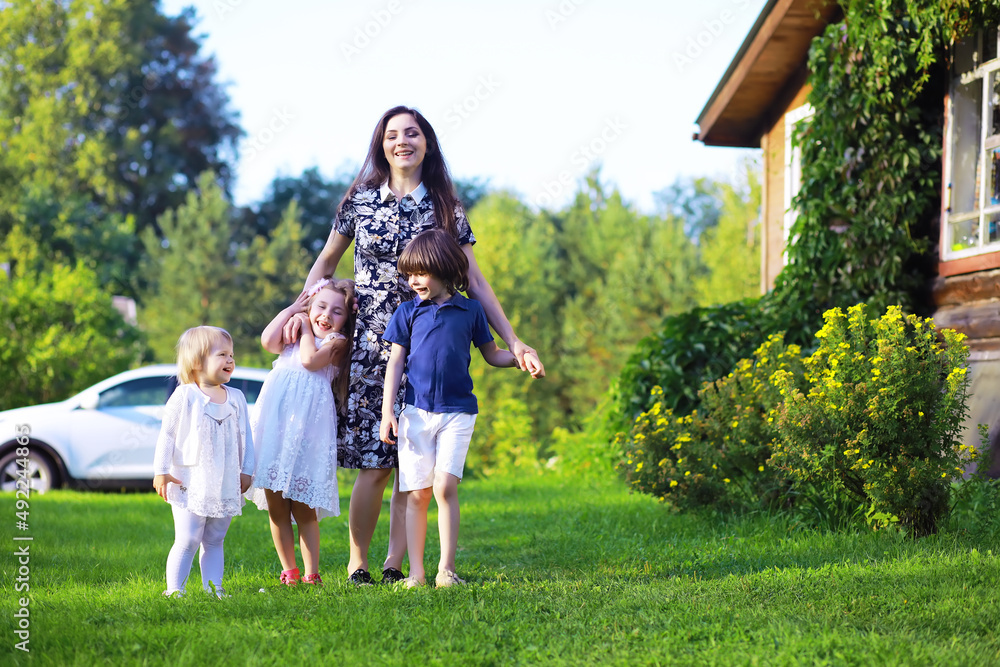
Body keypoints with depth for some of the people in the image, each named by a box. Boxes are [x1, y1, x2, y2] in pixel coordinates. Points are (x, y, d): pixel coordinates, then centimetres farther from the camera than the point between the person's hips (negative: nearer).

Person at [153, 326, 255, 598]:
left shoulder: (236, 398, 8)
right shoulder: (184, 396, -5)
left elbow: (245, 436, 13)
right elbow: (167, 434, -3)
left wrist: (246, 471, 7)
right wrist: (161, 471, -7)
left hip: (226, 487, 4)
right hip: (190, 484, -4)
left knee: (214, 541, 11)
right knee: (187, 541, -5)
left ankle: (214, 588, 15)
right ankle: (174, 589, 1)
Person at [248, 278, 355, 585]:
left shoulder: (337, 341, 4)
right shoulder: (293, 333, 21)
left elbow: (311, 360, -12)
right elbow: (268, 341, 1)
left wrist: (305, 326, 1)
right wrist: (292, 309, 8)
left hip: (307, 422, -5)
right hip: (274, 420, 5)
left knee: (303, 508, -4)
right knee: (276, 507, 5)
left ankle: (311, 574, 3)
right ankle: (289, 571, 14)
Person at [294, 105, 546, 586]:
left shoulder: (446, 210, 7)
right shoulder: (360, 202, 6)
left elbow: (474, 281, 6)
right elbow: (326, 263, 17)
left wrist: (513, 342, 0)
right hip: (370, 347, -1)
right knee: (374, 464, -7)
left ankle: (395, 564, 8)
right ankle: (357, 563, 7)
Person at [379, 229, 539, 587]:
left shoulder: (470, 310, 6)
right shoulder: (408, 312, 6)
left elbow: (492, 355, 15)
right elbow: (395, 362, 7)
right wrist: (387, 411, 1)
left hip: (457, 411, -1)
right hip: (416, 411, 1)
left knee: (445, 486, -13)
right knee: (417, 493, -1)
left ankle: (446, 569, -6)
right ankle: (416, 573, 5)